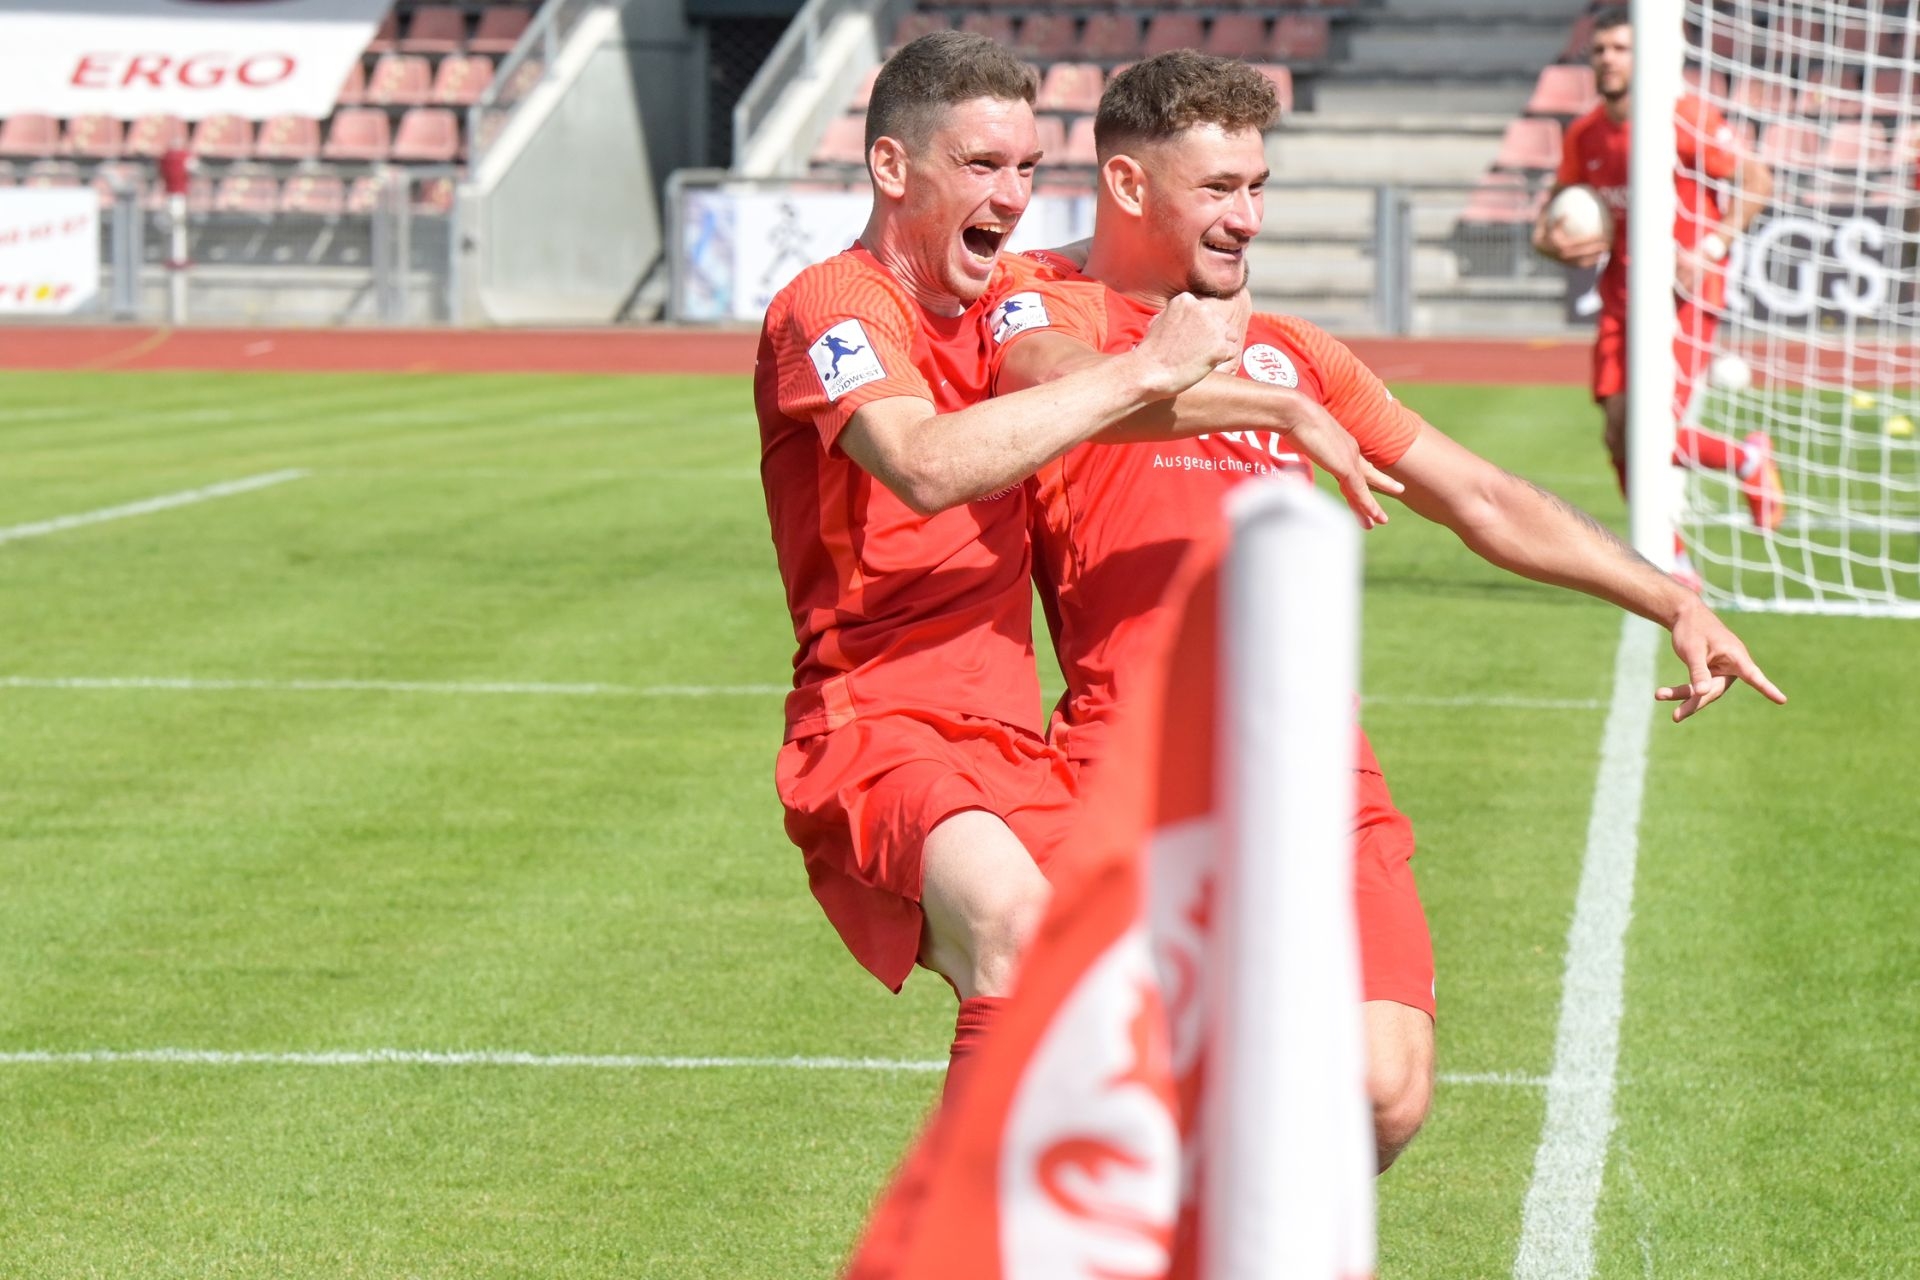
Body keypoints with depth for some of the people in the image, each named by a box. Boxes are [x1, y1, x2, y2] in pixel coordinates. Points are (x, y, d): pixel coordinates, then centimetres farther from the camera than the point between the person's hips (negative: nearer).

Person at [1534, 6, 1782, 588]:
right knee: (1619, 434, -3)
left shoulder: (1684, 119, -11)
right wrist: (1549, 239, -2)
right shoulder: (1584, 136, 7)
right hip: (1621, 296, 6)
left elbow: (1757, 180, -9)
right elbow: (1558, 203, 21)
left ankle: (1751, 461, 13)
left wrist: (1710, 249, -19)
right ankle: (1673, 567, 11)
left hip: (1683, 294, -6)